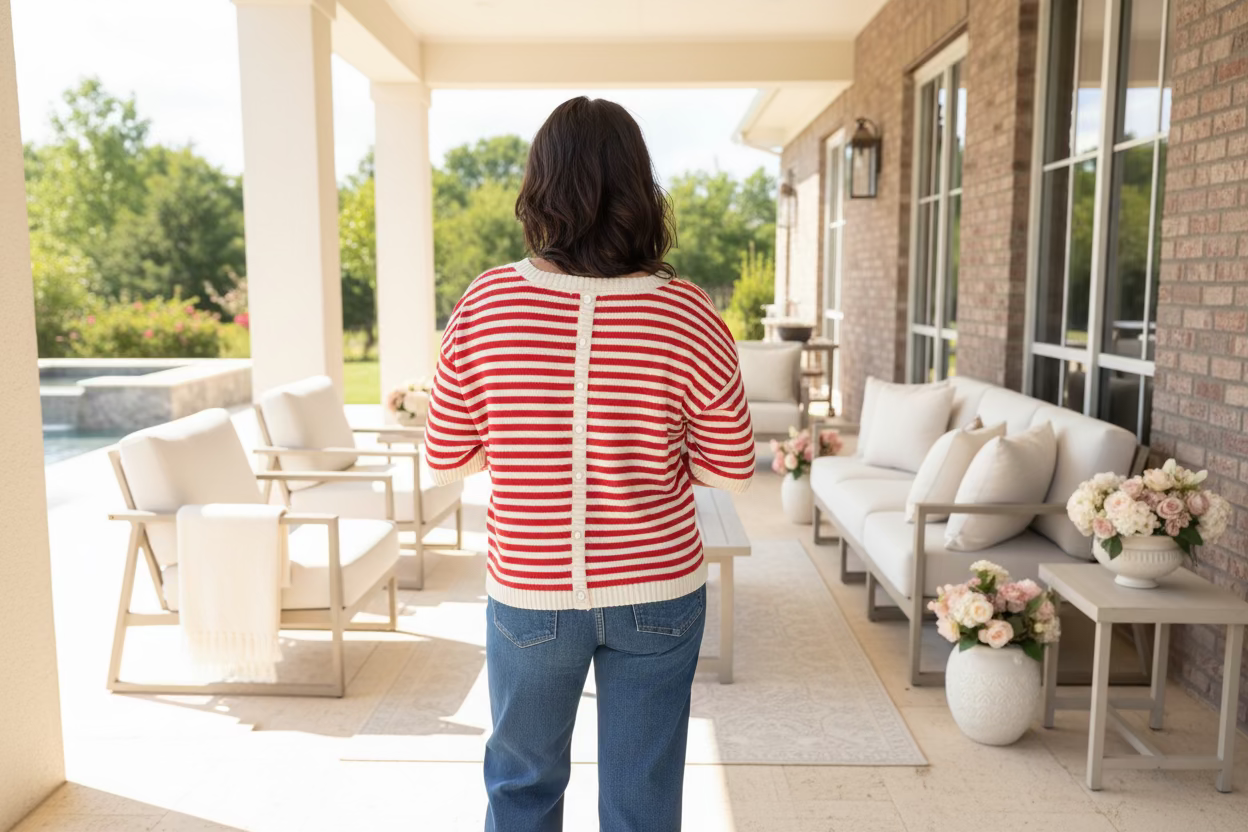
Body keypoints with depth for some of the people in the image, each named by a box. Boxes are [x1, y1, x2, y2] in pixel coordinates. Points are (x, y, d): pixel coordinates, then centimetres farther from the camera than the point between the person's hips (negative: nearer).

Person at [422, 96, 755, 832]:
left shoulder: (485, 307, -13)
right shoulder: (688, 315, -14)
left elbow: (445, 459, -4)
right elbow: (732, 467, -5)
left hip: (529, 595, 1)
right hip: (658, 596, 0)